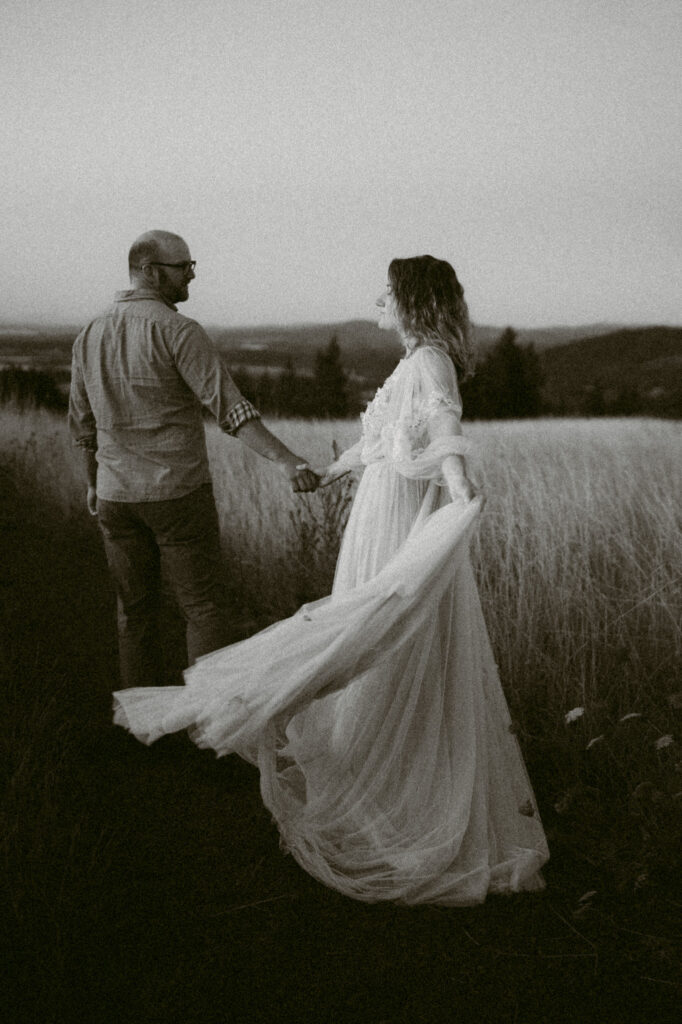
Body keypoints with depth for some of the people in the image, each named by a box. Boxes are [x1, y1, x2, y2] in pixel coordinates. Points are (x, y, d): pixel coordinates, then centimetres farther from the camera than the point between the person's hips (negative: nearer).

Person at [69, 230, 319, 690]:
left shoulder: (90, 336, 7)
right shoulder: (178, 331, -13)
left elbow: (82, 423, 15)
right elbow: (229, 406, -24)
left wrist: (94, 481, 27)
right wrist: (286, 460, -28)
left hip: (117, 495, 6)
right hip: (178, 493, -6)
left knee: (136, 610, 16)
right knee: (205, 608, 6)